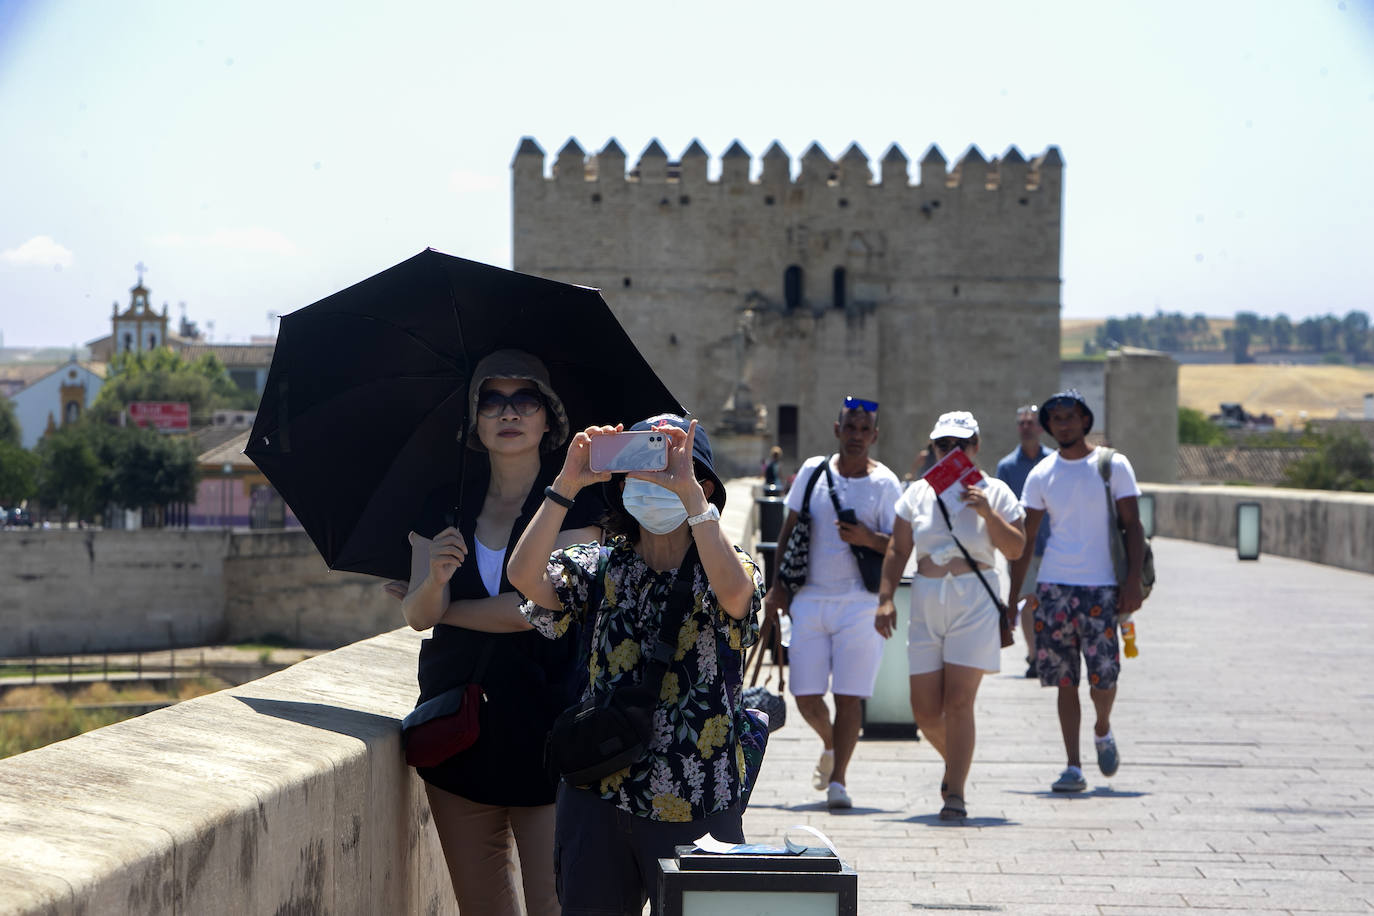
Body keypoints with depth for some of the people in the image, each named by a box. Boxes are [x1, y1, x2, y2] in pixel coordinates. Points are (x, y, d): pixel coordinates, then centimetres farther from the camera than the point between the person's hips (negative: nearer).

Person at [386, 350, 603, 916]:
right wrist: (434, 580, -24)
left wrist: (442, 609, -1)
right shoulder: (445, 506, 9)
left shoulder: (576, 502, -2)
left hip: (549, 726, -4)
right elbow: (418, 616, 0)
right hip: (459, 728, 4)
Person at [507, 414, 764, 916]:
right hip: (598, 802, 2)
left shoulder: (724, 568, 0)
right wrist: (567, 484, -19)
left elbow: (733, 592, -25)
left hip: (695, 807, -2)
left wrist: (689, 492, -30)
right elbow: (524, 575, -13)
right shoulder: (598, 567, 6)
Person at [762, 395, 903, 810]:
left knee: (848, 695, -7)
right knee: (806, 696, 3)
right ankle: (830, 746, 33)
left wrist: (869, 539, -25)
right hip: (809, 600, 3)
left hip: (858, 601, -3)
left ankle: (837, 781, 1)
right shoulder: (813, 471, 8)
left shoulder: (885, 483, 0)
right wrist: (778, 587, 9)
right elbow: (788, 531, 14)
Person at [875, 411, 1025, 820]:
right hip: (926, 602, 4)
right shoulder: (917, 494, 12)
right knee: (925, 710, 2)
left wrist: (988, 514, -16)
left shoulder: (993, 492, 4)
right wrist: (885, 598, 2)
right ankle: (956, 761, 31)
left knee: (958, 702, -12)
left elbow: (1016, 549, -3)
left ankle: (955, 793, -8)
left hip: (975, 604, -3)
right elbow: (898, 551, 12)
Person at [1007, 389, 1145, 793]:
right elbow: (1024, 538, 10)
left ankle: (1102, 730, 26)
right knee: (1064, 679, 0)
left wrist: (1133, 581, -11)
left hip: (1101, 587, -2)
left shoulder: (1113, 466, 2)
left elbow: (1133, 527, 1)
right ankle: (1073, 767, 4)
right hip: (1054, 586, 2)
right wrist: (1013, 597, 5)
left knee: (1103, 675, -6)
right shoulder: (1041, 475, 8)